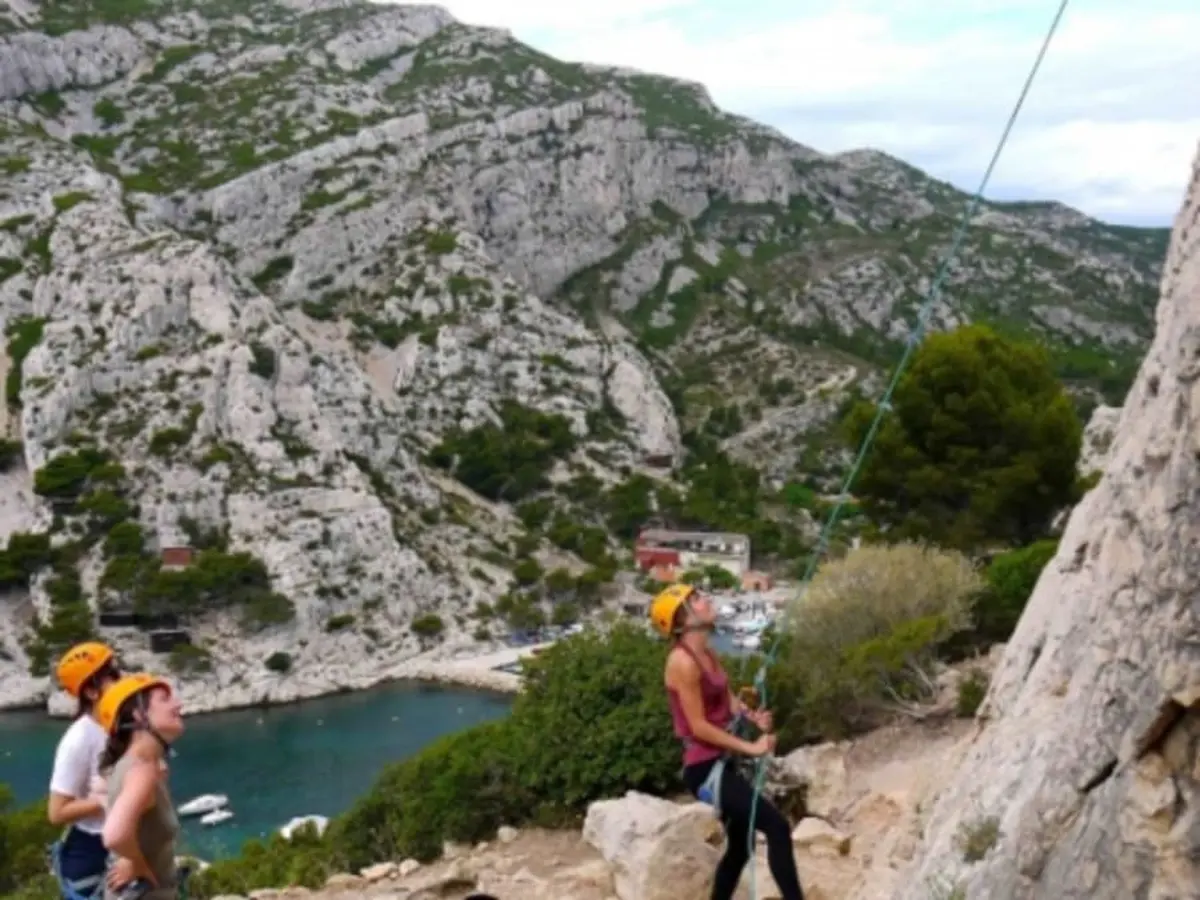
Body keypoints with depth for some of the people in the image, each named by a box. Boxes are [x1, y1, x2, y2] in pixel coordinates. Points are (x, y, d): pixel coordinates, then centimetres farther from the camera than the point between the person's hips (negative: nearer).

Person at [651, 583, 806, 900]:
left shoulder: (707, 654, 9)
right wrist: (751, 747, -17)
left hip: (720, 764, 10)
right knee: (777, 827, -16)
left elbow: (728, 700, 10)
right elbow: (698, 727, -20)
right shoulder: (683, 662, -20)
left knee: (740, 846, 19)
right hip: (705, 769, -10)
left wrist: (754, 716, -10)